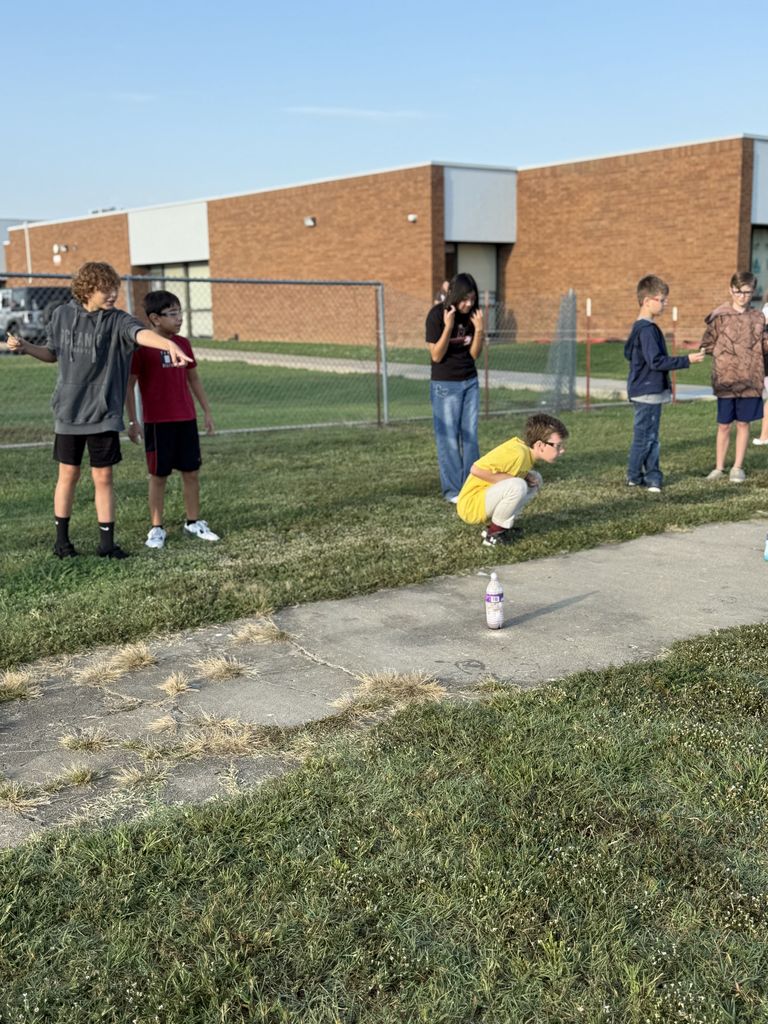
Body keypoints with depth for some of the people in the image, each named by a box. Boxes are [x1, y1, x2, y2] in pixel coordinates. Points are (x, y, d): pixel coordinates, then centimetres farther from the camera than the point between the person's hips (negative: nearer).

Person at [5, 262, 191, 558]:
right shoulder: (63, 315, 0)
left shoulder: (117, 320, -8)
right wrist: (26, 347, -2)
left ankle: (107, 542, 13)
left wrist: (169, 344, -52)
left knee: (103, 477, 3)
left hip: (103, 413, -1)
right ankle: (61, 539, 23)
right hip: (68, 411, 2)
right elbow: (53, 353, 17)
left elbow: (141, 333, -31)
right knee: (68, 475, 9)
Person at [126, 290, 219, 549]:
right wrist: (133, 421, -9)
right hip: (157, 423, -5)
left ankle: (194, 522, 21)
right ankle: (157, 528, 14)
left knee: (191, 472, 9)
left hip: (186, 420, 5)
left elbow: (194, 379, 16)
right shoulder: (142, 347, -10)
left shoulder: (183, 344, 6)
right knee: (158, 476, 4)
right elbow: (129, 385, -7)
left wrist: (207, 411, 14)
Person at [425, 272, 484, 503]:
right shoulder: (437, 314, -14)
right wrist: (448, 327, -26)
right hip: (445, 385, -5)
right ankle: (452, 490, 5)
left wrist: (479, 329, -13)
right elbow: (436, 356, -15)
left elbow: (474, 354, 2)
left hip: (470, 382, 5)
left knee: (470, 435, 6)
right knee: (449, 438, -2)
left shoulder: (472, 313, 0)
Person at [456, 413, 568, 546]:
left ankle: (501, 524, 6)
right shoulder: (517, 453, -26)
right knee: (517, 486, -30)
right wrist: (511, 480, -21)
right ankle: (494, 532, -10)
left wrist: (526, 476, -3)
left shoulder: (527, 450, 2)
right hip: (471, 506, -9)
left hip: (487, 498, 9)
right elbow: (476, 469, -31)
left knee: (535, 480, 8)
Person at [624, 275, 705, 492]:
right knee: (645, 436, -1)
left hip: (651, 392, 10)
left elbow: (628, 353, 22)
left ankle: (652, 476, 15)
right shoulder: (647, 330, -19)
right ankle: (634, 476, 9)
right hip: (647, 392, -10)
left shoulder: (639, 327, 13)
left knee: (650, 436, 11)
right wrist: (686, 360, -20)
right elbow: (656, 361, -24)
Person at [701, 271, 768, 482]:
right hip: (725, 381, -2)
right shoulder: (719, 317, -4)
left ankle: (737, 467, 19)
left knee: (743, 424, 8)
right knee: (724, 425, 7)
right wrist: (723, 352, -11)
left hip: (750, 381, 2)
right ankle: (719, 467, 18)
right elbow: (707, 345, -2)